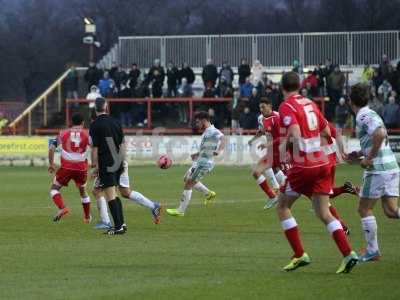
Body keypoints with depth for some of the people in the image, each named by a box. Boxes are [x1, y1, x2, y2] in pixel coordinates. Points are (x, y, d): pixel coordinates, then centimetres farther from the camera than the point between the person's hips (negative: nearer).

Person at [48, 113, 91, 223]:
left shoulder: (63, 133, 6)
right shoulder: (86, 134, 3)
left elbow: (51, 148, 4)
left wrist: (51, 164, 15)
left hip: (66, 167, -2)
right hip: (81, 168, 2)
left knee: (54, 188, 9)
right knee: (83, 191, 24)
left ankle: (62, 208, -17)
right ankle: (87, 217, 33)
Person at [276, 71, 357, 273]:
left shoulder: (287, 107, -8)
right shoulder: (310, 104, 13)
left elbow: (295, 134, -23)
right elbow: (326, 132, 19)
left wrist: (285, 145, -5)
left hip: (303, 166, -6)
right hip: (322, 164, 6)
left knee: (282, 207, 11)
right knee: (323, 213, 5)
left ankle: (299, 255, 4)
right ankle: (348, 253, -12)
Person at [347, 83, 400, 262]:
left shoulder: (364, 117, -11)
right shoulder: (370, 114, 19)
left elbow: (381, 134, -28)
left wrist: (369, 158, -20)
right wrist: (360, 154, 21)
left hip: (377, 170, -9)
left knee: (364, 209, 4)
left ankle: (372, 251, 8)